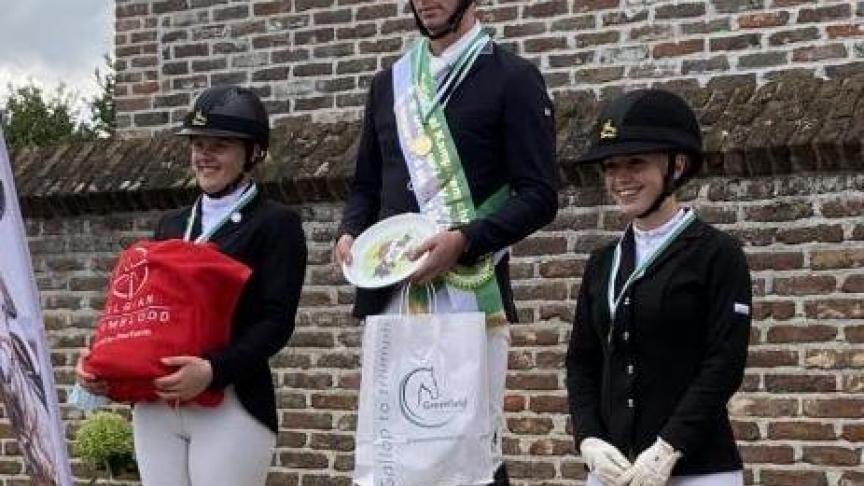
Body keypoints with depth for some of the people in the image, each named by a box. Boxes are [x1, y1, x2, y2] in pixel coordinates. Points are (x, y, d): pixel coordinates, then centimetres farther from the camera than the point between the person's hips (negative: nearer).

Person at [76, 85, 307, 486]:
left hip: (231, 406, -6)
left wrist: (214, 370, -24)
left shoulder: (276, 224, 1)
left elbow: (277, 321, -9)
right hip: (154, 405, 6)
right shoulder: (171, 224, 20)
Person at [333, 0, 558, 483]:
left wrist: (463, 240, -19)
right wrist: (350, 232, 2)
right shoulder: (389, 84, 18)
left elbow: (539, 196, -6)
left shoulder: (513, 77, 1)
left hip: (470, 295, -5)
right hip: (389, 297, 5)